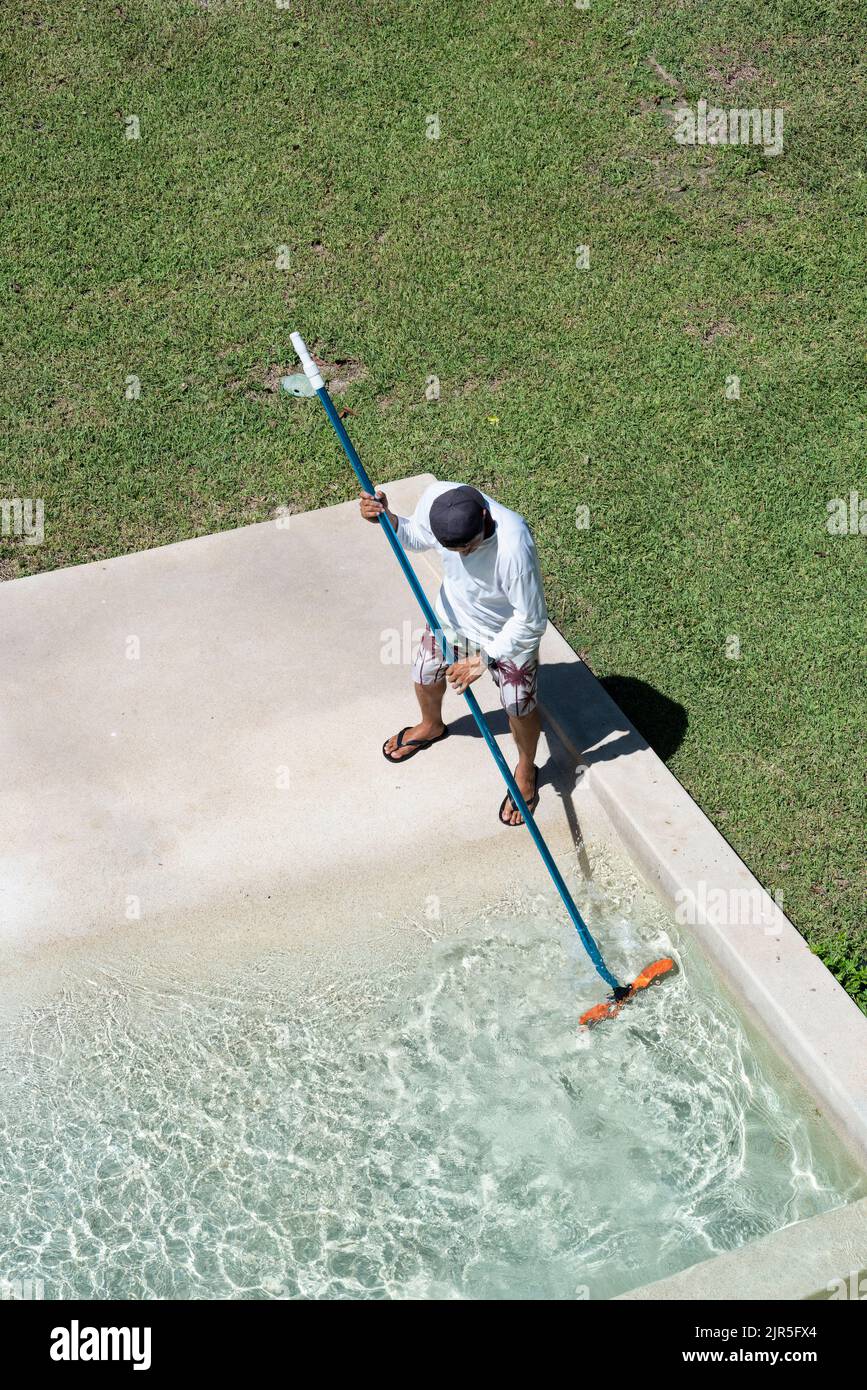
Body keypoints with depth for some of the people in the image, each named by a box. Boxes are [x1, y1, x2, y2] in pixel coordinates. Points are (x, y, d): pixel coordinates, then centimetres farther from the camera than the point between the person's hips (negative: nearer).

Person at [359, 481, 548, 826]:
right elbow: (417, 537, -5)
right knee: (426, 675, 25)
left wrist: (482, 660, -27)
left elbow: (531, 622, -31)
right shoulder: (435, 497, -30)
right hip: (453, 614, 5)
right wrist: (386, 517, -24)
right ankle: (431, 727, 61)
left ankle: (526, 770, 48)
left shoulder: (514, 547, -45)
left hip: (510, 633, -5)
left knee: (519, 708, 16)